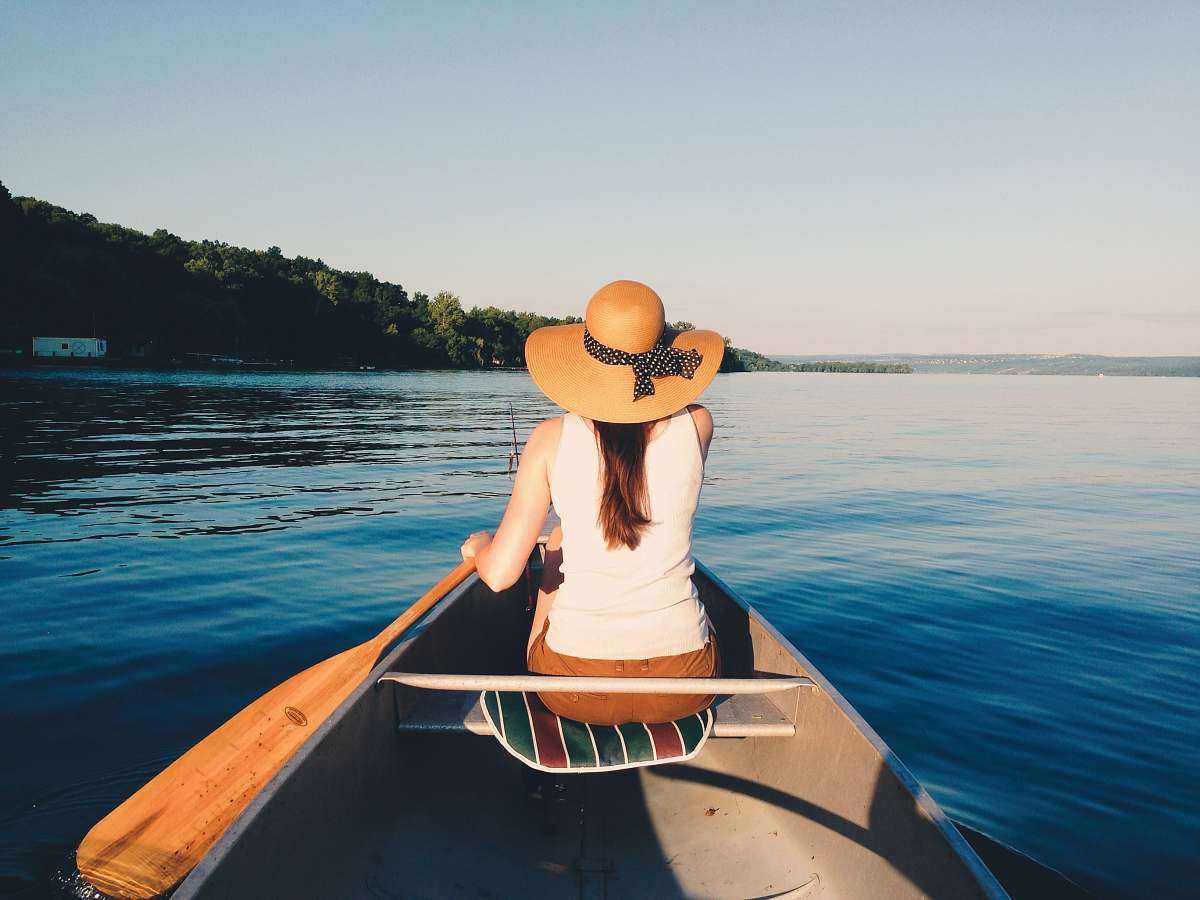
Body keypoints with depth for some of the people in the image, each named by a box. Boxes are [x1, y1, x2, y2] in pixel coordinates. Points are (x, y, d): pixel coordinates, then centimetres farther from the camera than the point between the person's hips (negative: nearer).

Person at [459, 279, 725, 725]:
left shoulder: (552, 438, -12)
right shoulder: (697, 425, -7)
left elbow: (499, 574, -11)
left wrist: (477, 546, 10)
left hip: (576, 689, -1)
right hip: (684, 685, 1)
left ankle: (532, 666, 52)